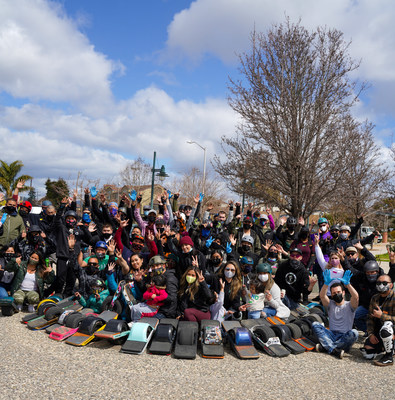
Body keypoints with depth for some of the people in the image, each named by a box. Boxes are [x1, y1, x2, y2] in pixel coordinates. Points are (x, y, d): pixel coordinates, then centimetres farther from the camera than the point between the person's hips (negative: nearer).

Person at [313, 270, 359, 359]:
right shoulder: (330, 305, 15)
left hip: (345, 337, -2)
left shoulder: (349, 306, 9)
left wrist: (347, 284, -26)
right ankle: (334, 350, -37)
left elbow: (355, 297, -14)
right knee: (315, 324, -22)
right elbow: (322, 296, -6)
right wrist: (326, 283, -23)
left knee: (354, 333, -34)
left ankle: (326, 347, -34)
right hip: (331, 335, 2)